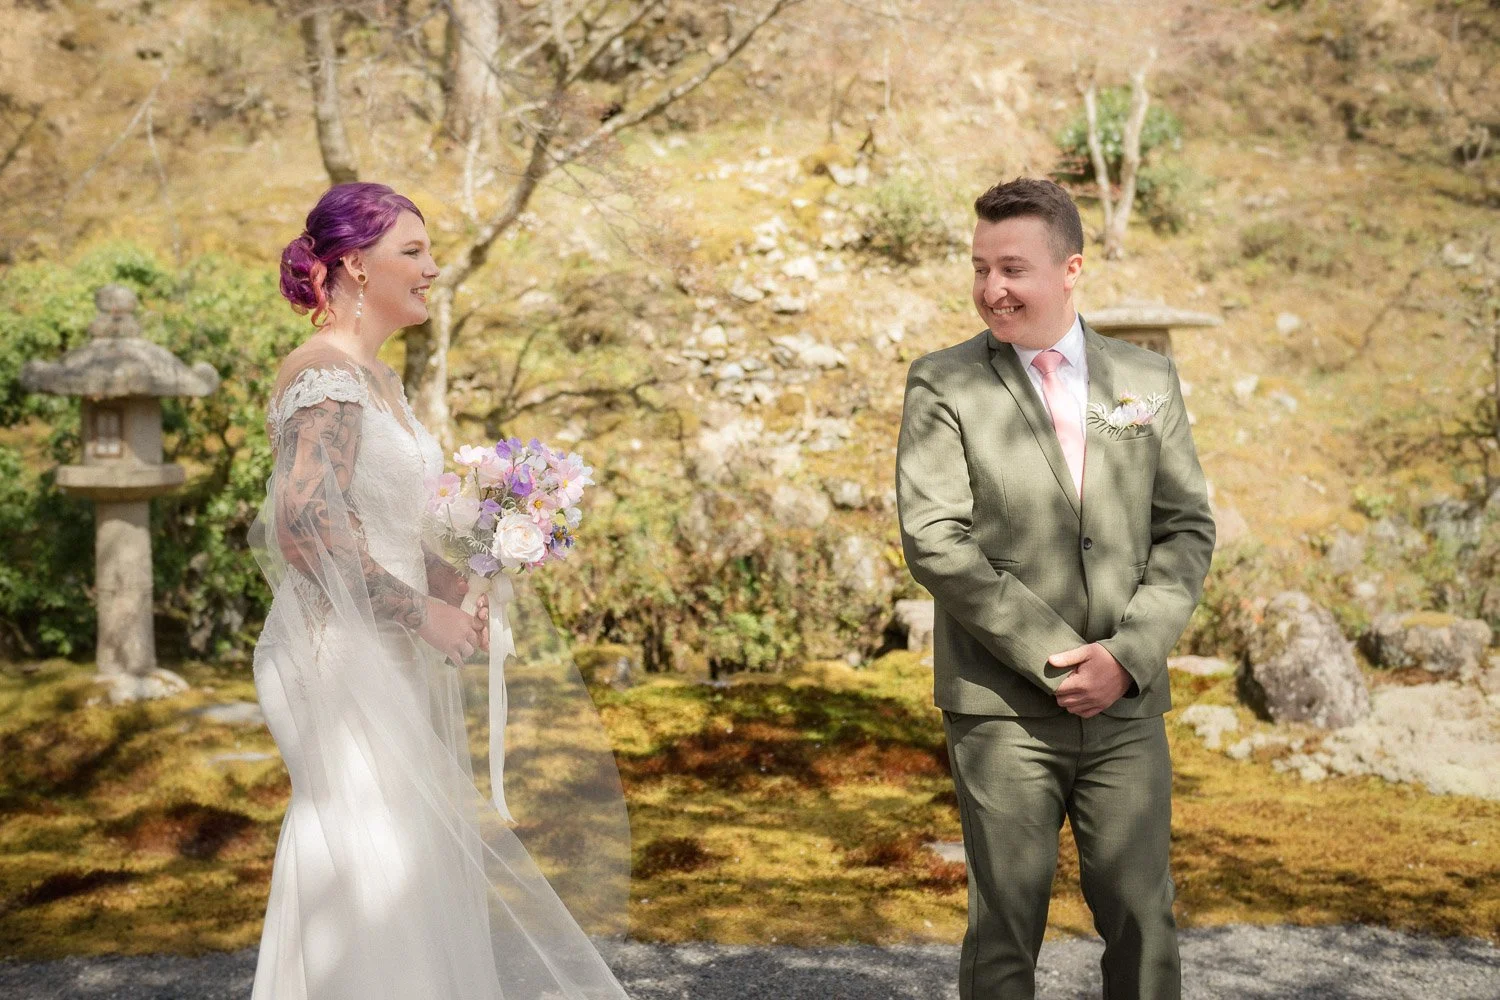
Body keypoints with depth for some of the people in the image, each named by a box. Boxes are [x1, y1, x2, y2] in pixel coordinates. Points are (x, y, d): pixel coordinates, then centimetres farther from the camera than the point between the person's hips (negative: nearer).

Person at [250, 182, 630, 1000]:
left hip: (387, 661, 9)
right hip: (341, 658, -9)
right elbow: (303, 528, -24)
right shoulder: (327, 374, -15)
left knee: (405, 860, 13)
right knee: (369, 865, -4)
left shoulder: (375, 378, 14)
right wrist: (420, 611, -19)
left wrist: (450, 580, 6)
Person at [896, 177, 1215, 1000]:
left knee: (1143, 918, 5)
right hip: (1001, 707, -2)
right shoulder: (942, 385, 0)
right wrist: (1052, 655, -14)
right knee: (1006, 924, 4)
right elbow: (934, 540, -9)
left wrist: (1128, 653, -9)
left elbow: (1188, 529, 7)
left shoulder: (1149, 380, 10)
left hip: (1126, 702, 3)